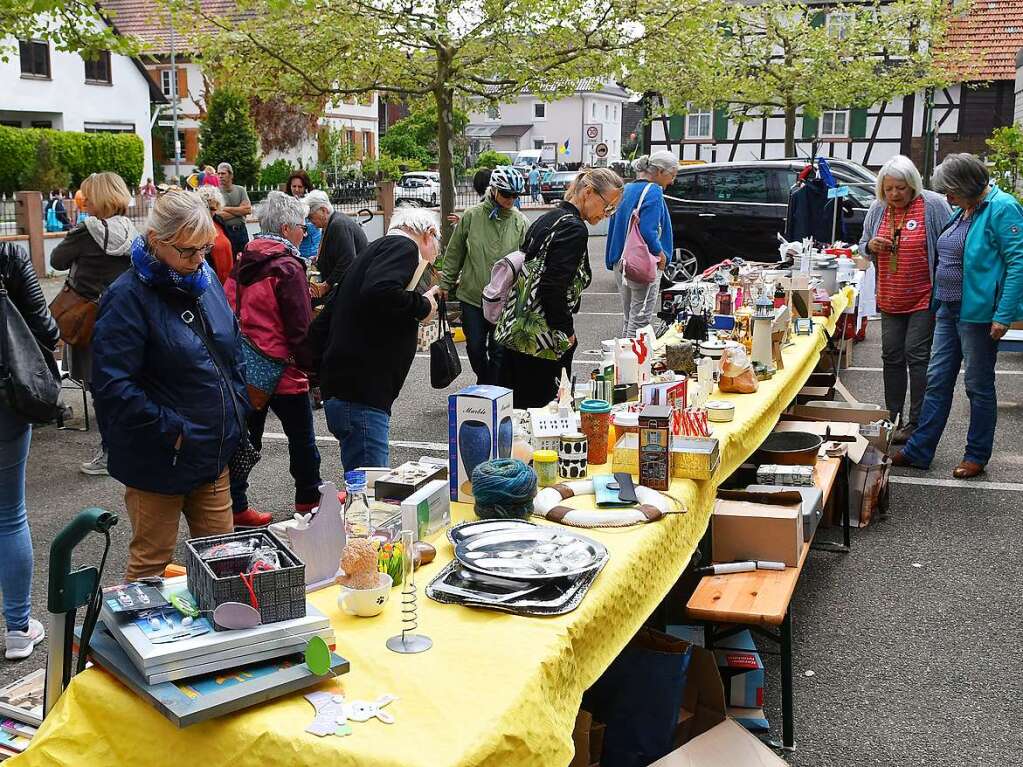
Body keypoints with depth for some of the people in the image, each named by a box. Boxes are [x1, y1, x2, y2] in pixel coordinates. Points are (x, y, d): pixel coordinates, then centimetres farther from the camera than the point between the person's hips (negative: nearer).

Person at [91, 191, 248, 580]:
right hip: (159, 460, -7)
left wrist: (237, 408, 7)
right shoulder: (128, 297, -18)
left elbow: (233, 348, 17)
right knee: (150, 564, 9)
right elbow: (113, 387, -23)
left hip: (214, 453, 7)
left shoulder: (203, 279, 5)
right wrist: (172, 431, -20)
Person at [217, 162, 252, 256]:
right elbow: (221, 215, -15)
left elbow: (248, 209, -7)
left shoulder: (240, 190, 6)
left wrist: (227, 209, -9)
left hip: (241, 230, 3)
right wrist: (239, 210, -8)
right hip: (225, 231, -3)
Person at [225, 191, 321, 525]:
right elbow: (301, 326, -17)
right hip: (282, 369, -7)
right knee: (301, 436, 12)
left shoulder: (243, 263, 7)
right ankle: (309, 497, 26)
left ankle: (234, 505, 13)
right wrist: (309, 365, -7)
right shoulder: (288, 267, -15)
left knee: (246, 437, 12)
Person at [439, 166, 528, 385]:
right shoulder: (472, 216, -3)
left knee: (499, 351, 2)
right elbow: (454, 252, 6)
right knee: (475, 347, 11)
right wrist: (446, 284, 7)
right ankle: (484, 383, 36)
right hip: (472, 295, 1)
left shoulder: (520, 221, -2)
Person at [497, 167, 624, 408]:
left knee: (513, 408, 14)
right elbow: (553, 287, -21)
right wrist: (566, 330, -10)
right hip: (542, 343, -9)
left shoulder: (548, 218, 14)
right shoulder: (574, 229, -13)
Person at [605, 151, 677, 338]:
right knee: (640, 320, -3)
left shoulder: (626, 189, 12)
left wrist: (613, 261, 20)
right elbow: (647, 231, -24)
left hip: (621, 265, 8)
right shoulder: (653, 192, -13)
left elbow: (614, 227, 16)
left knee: (629, 319, 17)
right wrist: (661, 253, -9)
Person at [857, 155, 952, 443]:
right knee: (892, 356, 10)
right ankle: (893, 417, 21)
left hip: (923, 298, -5)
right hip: (890, 299, 5)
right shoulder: (877, 209, 5)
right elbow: (863, 247, 17)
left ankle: (916, 422, 2)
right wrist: (871, 246, -8)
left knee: (917, 355, -6)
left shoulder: (933, 204, -9)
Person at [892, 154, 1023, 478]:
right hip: (949, 311, 8)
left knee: (979, 387, 5)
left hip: (978, 315, -8)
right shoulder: (961, 211, 11)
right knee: (937, 380, 11)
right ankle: (919, 450, 18)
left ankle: (977, 456, 18)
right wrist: (938, 304, 19)